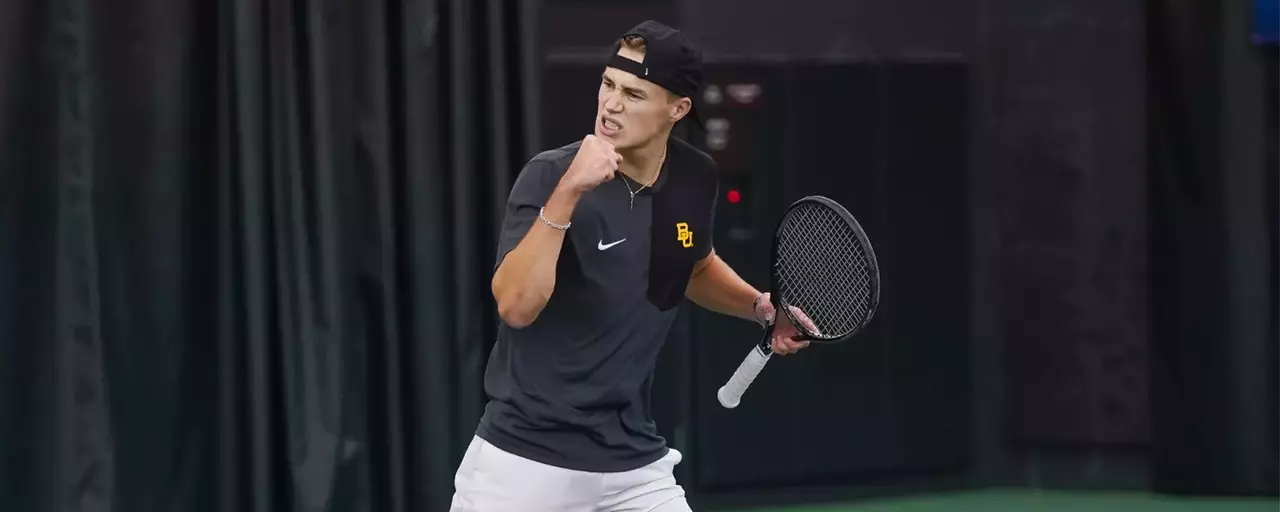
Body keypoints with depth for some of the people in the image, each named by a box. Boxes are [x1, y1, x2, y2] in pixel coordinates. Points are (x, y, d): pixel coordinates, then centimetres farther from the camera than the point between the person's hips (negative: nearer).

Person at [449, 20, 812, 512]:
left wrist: (760, 306, 9)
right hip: (523, 460, -4)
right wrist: (567, 194, -34)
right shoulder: (550, 175, -15)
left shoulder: (694, 178, 2)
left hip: (631, 461, 4)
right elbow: (515, 306, -28)